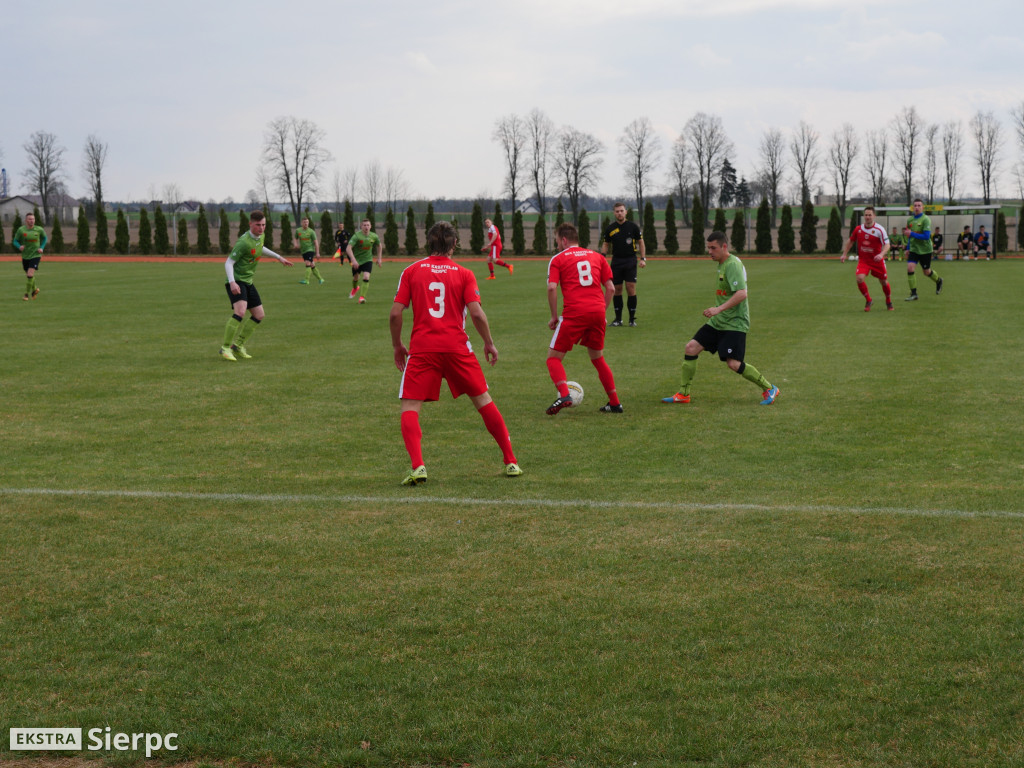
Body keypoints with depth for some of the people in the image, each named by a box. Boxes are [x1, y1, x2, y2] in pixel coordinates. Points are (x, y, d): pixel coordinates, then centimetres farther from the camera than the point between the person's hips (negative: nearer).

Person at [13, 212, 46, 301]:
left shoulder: (39, 229, -6)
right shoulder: (21, 230, -8)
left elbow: (44, 238, 14)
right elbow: (15, 241, -1)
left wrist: (41, 248, 0)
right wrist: (19, 247, -23)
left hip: (35, 255, -2)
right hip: (25, 256, 2)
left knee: (30, 275, -17)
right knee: (29, 275, 17)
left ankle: (27, 294, -2)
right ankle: (34, 289, 44)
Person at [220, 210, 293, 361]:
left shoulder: (260, 237, 5)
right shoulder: (244, 242, -22)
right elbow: (228, 262, -21)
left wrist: (279, 257, 33)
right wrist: (232, 283, -33)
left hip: (247, 281, 9)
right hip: (236, 281, -9)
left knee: (259, 315, 10)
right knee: (240, 311, -29)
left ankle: (238, 345, 20)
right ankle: (225, 348, -21)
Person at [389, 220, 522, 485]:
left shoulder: (411, 271, 6)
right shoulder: (464, 274, 5)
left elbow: (395, 313, 1)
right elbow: (476, 314, -5)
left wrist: (397, 346, 15)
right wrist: (489, 343, 10)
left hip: (422, 348, -1)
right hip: (456, 346, 1)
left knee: (409, 408, 3)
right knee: (483, 400, 14)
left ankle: (417, 466, -19)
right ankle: (511, 462, 17)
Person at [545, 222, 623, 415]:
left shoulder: (558, 259, 7)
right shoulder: (596, 256, 18)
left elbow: (552, 288, -6)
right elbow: (610, 288, 13)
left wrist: (554, 316, 1)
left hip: (574, 313, -4)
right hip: (598, 312, 4)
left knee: (554, 357, 4)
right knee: (598, 359, 21)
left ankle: (564, 394, -20)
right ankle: (615, 403, 18)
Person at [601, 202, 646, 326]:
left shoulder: (633, 226, 0)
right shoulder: (610, 229, 5)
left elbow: (640, 242, 6)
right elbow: (606, 244, 15)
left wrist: (643, 259, -2)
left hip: (630, 261, -2)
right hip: (616, 261, 2)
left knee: (631, 289, -8)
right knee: (617, 289, 3)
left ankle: (632, 318, 1)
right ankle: (618, 318, 11)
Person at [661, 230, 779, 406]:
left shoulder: (733, 265, -17)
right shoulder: (722, 264, 13)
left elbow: (742, 293, -28)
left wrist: (719, 309, -31)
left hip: (734, 323, -9)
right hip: (717, 321, 9)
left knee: (733, 363, -15)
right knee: (691, 348, 1)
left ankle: (769, 389, 3)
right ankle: (683, 394, 8)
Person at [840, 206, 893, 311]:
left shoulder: (880, 230, -12)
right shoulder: (858, 229, -1)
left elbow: (887, 245, -15)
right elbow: (850, 241, 15)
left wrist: (881, 254, -33)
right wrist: (844, 254, 11)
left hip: (877, 260, -2)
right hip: (863, 260, 2)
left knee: (884, 282, 8)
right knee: (859, 278, -21)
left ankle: (889, 302, 36)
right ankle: (868, 300, 0)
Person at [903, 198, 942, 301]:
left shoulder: (925, 219, -14)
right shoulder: (910, 220, 6)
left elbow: (926, 236, -22)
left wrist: (911, 234, -24)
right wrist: (908, 248, 18)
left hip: (925, 250, -5)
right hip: (914, 249, 5)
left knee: (926, 272, 8)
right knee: (910, 268, -14)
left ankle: (938, 281, 42)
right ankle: (913, 294, -9)